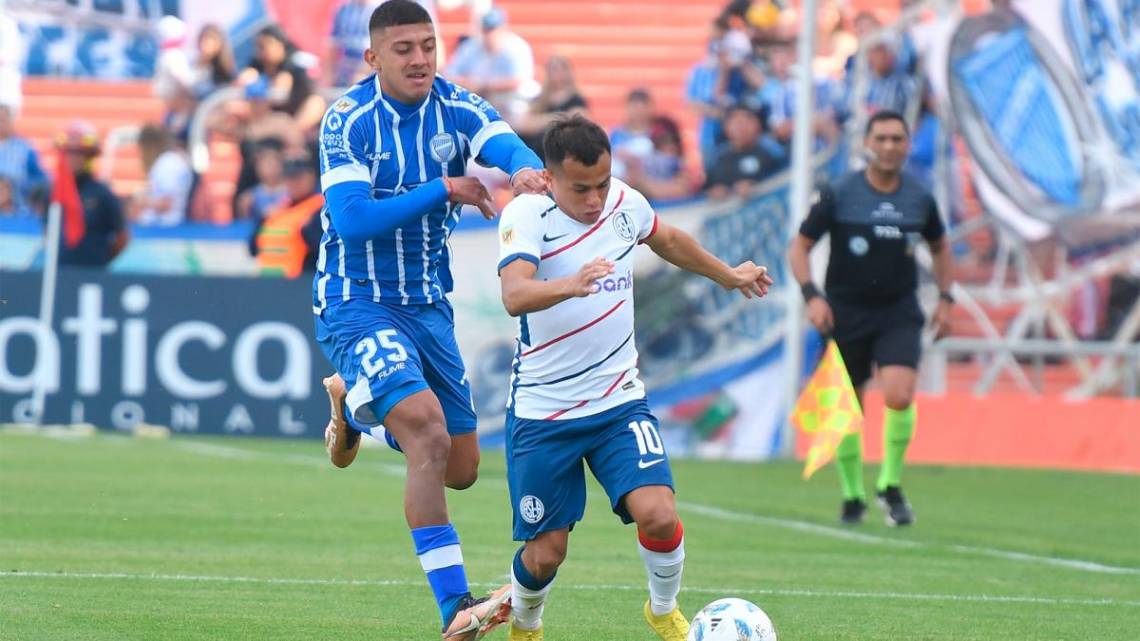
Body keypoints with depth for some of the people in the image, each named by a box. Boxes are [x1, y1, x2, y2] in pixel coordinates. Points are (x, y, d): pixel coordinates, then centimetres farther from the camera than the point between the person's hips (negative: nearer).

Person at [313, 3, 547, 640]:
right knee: (429, 433, -26)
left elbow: (505, 143, -23)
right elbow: (351, 220, -23)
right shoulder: (347, 121, -13)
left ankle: (356, 406, 41)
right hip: (359, 306, -6)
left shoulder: (457, 109, -2)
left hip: (429, 305, 6)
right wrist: (442, 190, -26)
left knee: (460, 468, 13)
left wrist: (527, 169, -47)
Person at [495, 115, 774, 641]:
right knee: (545, 553, 0)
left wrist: (728, 276, 36)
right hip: (542, 412, -3)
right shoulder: (527, 214, -17)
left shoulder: (624, 202, -2)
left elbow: (667, 239, 23)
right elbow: (514, 295, -35)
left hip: (618, 401, 3)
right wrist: (571, 284, -54)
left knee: (658, 514, -18)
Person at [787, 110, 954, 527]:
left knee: (899, 395, -21)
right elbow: (799, 247, -2)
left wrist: (945, 298, 12)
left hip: (900, 313, 1)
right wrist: (811, 295, -15)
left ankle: (890, 485, -1)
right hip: (846, 313, -1)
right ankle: (852, 496, 24)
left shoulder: (919, 199, 2)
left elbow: (940, 247, 21)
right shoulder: (838, 195, -7)